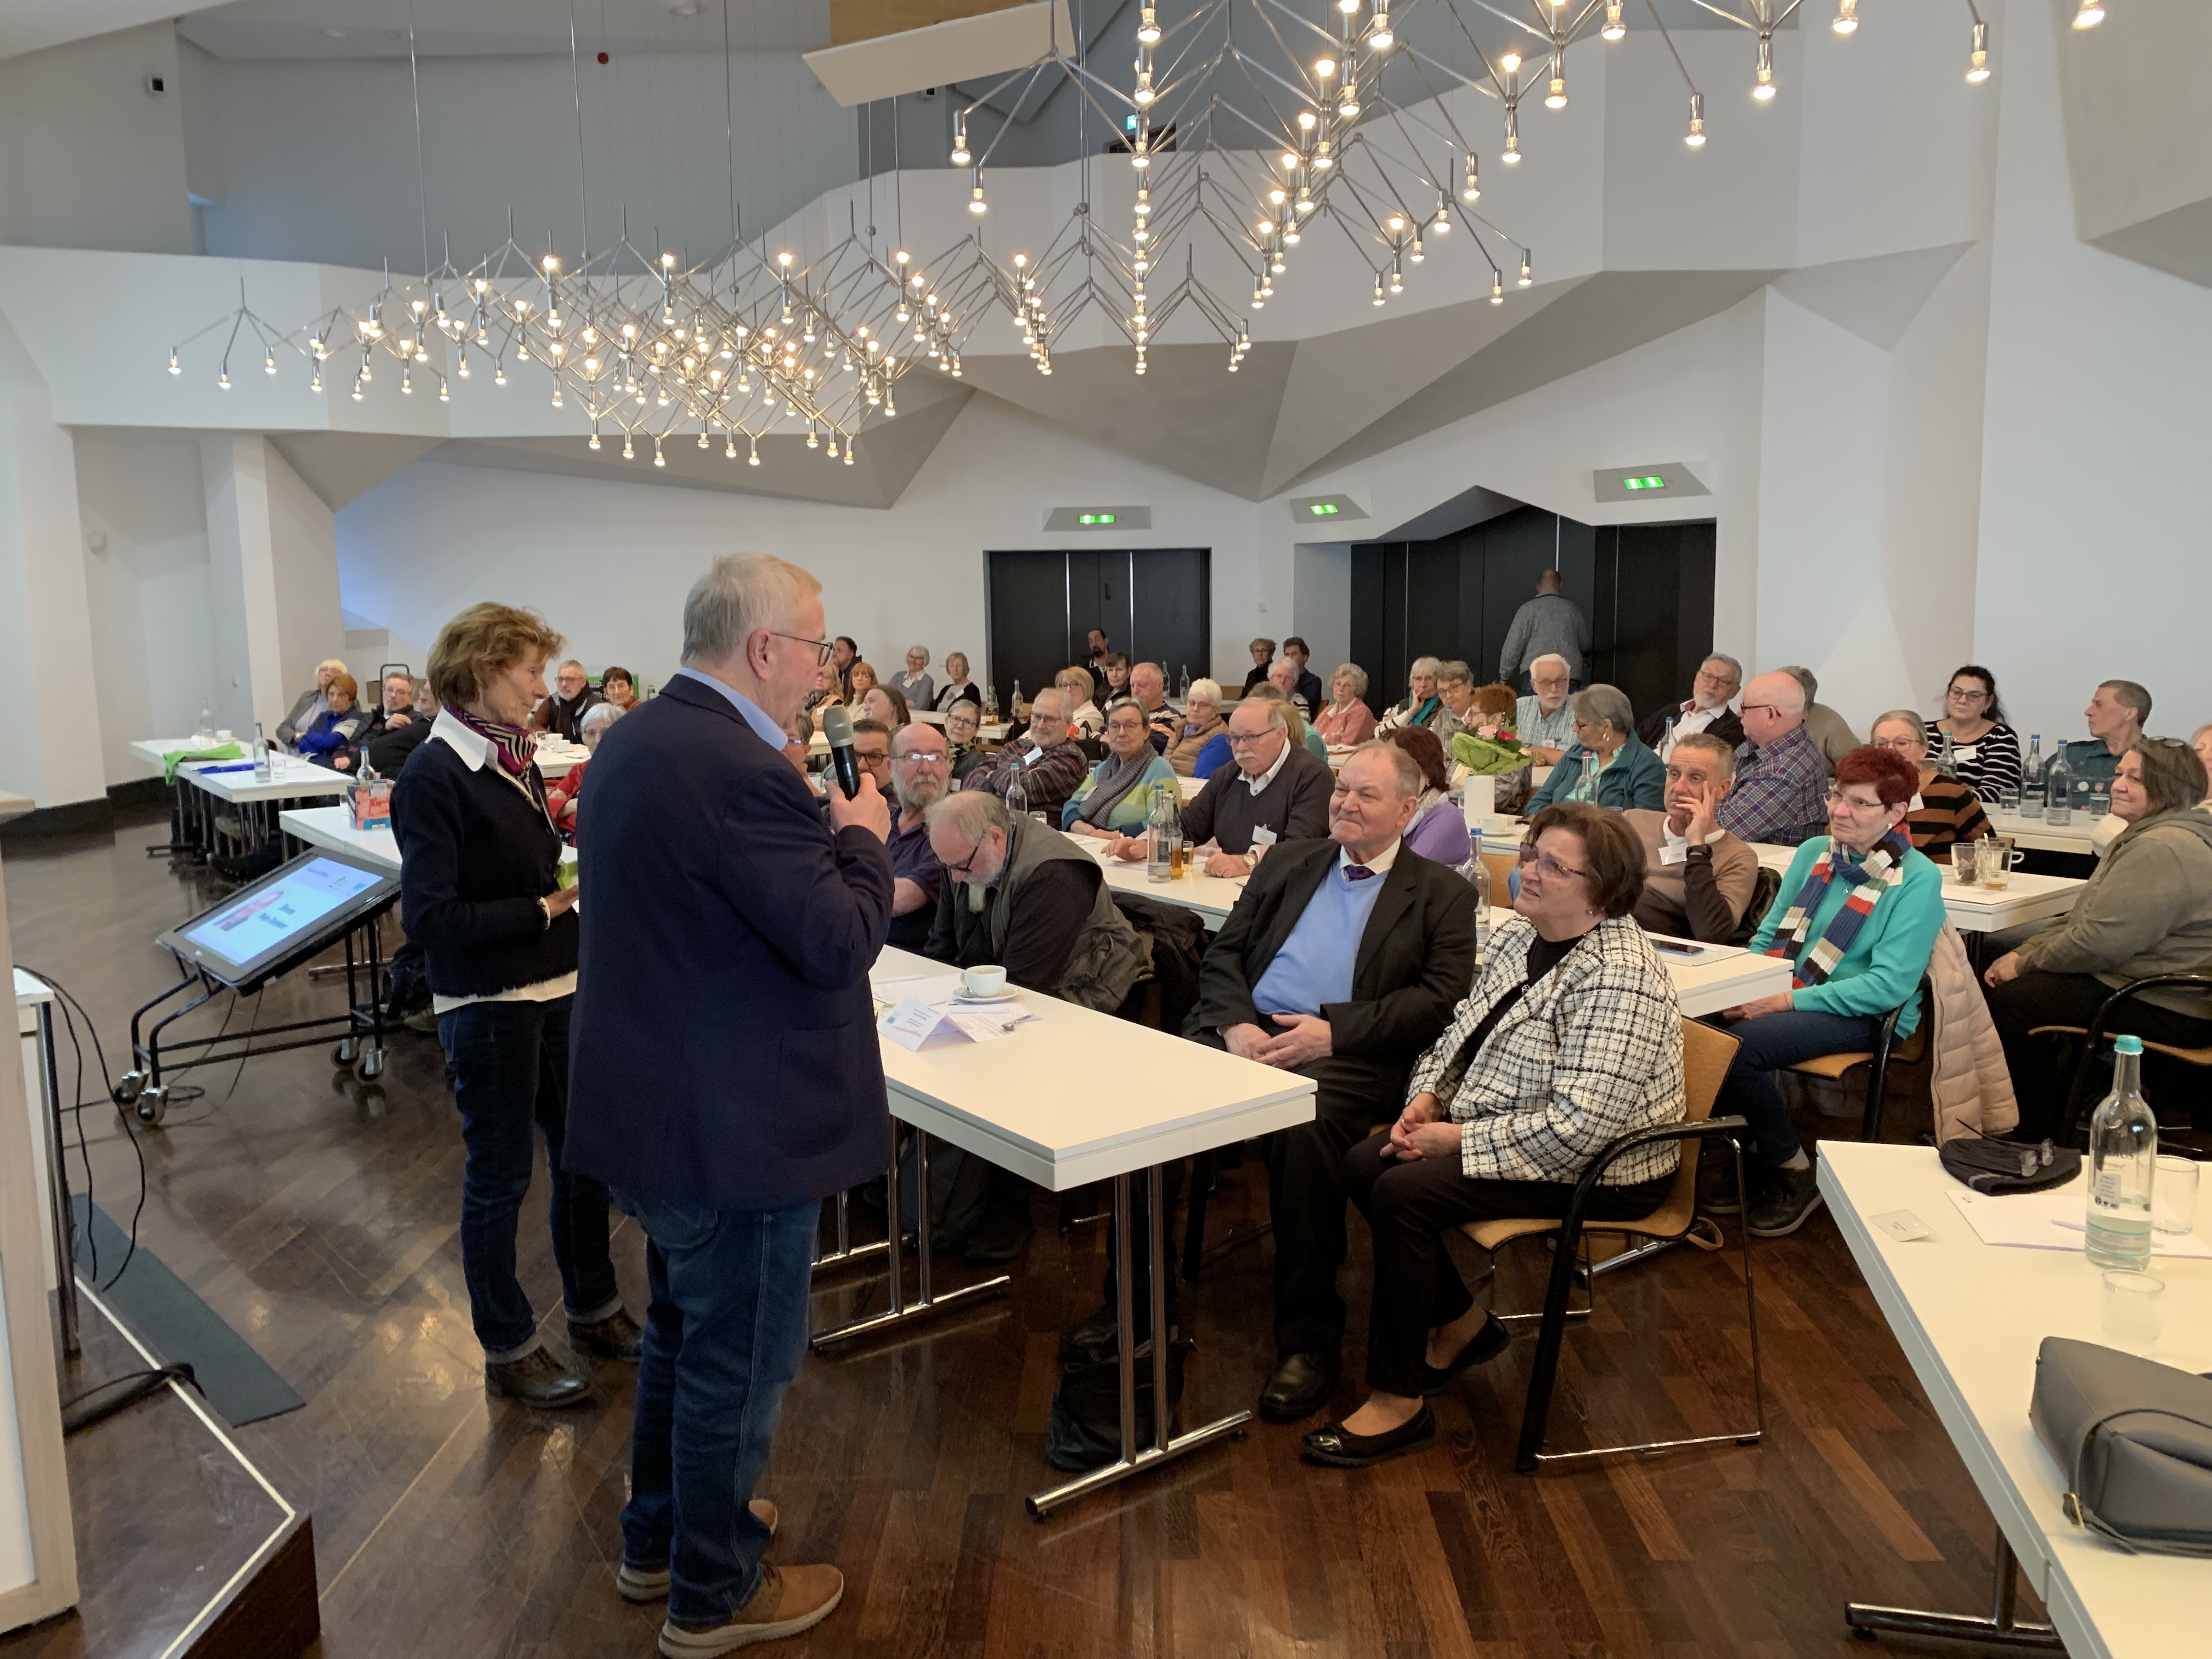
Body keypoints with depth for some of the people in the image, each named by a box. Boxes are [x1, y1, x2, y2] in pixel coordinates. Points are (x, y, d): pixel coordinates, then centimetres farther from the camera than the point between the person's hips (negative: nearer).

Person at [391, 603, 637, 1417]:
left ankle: (593, 1309, 37)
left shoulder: (514, 760, 7)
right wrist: (543, 909, -16)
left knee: (583, 1157, 18)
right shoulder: (434, 776, -17)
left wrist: (577, 878, -2)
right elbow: (427, 916, -22)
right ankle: (509, 1349, 25)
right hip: (488, 1007, -8)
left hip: (556, 991, 8)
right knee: (500, 1178, 8)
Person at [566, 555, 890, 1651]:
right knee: (739, 1360, 10)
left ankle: (658, 1536, 45)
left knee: (682, 1329, 27)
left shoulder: (637, 739, 4)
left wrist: (818, 831, 9)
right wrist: (864, 836, -9)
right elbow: (842, 943, -25)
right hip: (733, 1125, -10)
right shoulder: (740, 771, -27)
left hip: (652, 1099, 10)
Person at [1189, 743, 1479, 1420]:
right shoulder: (1286, 864, 23)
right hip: (1245, 1031, 4)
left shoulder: (1442, 895, 12)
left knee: (1305, 1129, -36)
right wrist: (1235, 1022, -6)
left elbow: (1443, 999, -2)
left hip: (1344, 1054, -3)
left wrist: (1333, 1032, -13)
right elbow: (1222, 955, 17)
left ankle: (1309, 1340, -19)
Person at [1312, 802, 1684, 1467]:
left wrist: (1458, 1139, -22)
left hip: (1594, 1171, -10)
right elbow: (1464, 1029, 16)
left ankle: (1398, 1402, -7)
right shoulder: (1519, 933, 3)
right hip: (1490, 1126, 10)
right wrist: (1426, 1098, -3)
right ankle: (1463, 1325, 18)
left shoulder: (1618, 982, -26)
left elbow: (1576, 1128, -30)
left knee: (1402, 1193, -22)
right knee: (1364, 1163, -1)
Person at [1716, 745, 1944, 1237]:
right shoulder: (1814, 853, 11)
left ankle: (1794, 1174, -6)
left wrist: (1787, 1001, -21)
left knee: (1737, 1047, -31)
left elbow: (1889, 986, -16)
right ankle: (1747, 1161, -1)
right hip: (1786, 998, 6)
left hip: (1861, 1016, -6)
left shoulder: (1917, 879, -8)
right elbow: (1769, 935, 17)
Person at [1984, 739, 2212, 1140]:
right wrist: (2021, 954, 1)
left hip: (2169, 1011, -11)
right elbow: (2083, 918, 15)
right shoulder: (2144, 836, 15)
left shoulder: (2160, 850, -23)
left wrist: (2025, 965, -12)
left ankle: (2035, 1134, 4)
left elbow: (2099, 941, -27)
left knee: (2011, 999, -13)